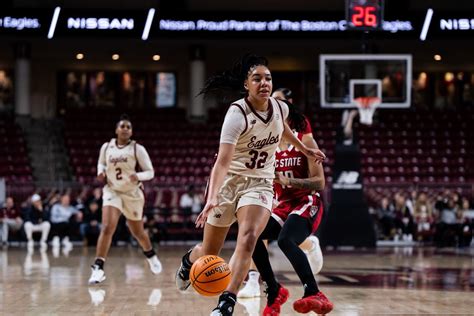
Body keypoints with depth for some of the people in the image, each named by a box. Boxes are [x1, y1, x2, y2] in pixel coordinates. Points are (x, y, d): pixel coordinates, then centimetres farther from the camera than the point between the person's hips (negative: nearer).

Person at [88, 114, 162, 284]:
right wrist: (101, 172, -6)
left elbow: (150, 172, -8)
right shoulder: (106, 147, -3)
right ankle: (98, 268, -22)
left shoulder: (137, 149, -11)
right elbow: (101, 163, 16)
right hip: (112, 191, 0)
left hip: (133, 193, 0)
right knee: (107, 228, -21)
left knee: (138, 232, 16)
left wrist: (138, 176, -29)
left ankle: (151, 255, 47)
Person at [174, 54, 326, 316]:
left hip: (259, 183, 3)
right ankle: (189, 260, 46)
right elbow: (222, 162, -32)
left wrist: (305, 150, 35)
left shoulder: (280, 107, -3)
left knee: (248, 237, -27)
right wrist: (212, 199, -45)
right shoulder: (237, 114, -21)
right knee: (209, 255, 7)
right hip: (228, 181, -3)